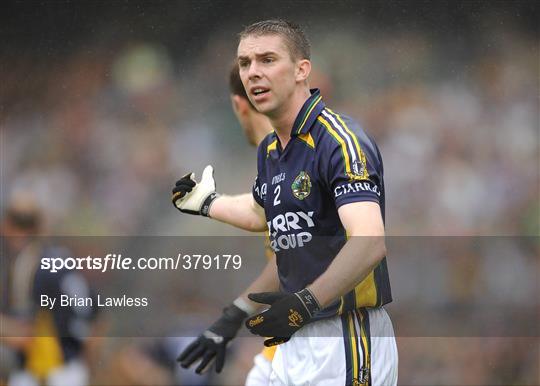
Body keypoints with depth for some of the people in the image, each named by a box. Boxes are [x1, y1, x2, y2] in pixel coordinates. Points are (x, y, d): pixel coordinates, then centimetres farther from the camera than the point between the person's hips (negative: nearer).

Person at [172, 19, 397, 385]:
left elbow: (369, 243, -30)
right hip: (294, 341, 8)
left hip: (348, 342, -8)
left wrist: (307, 302, -39)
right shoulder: (269, 149, 11)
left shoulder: (339, 139, -16)